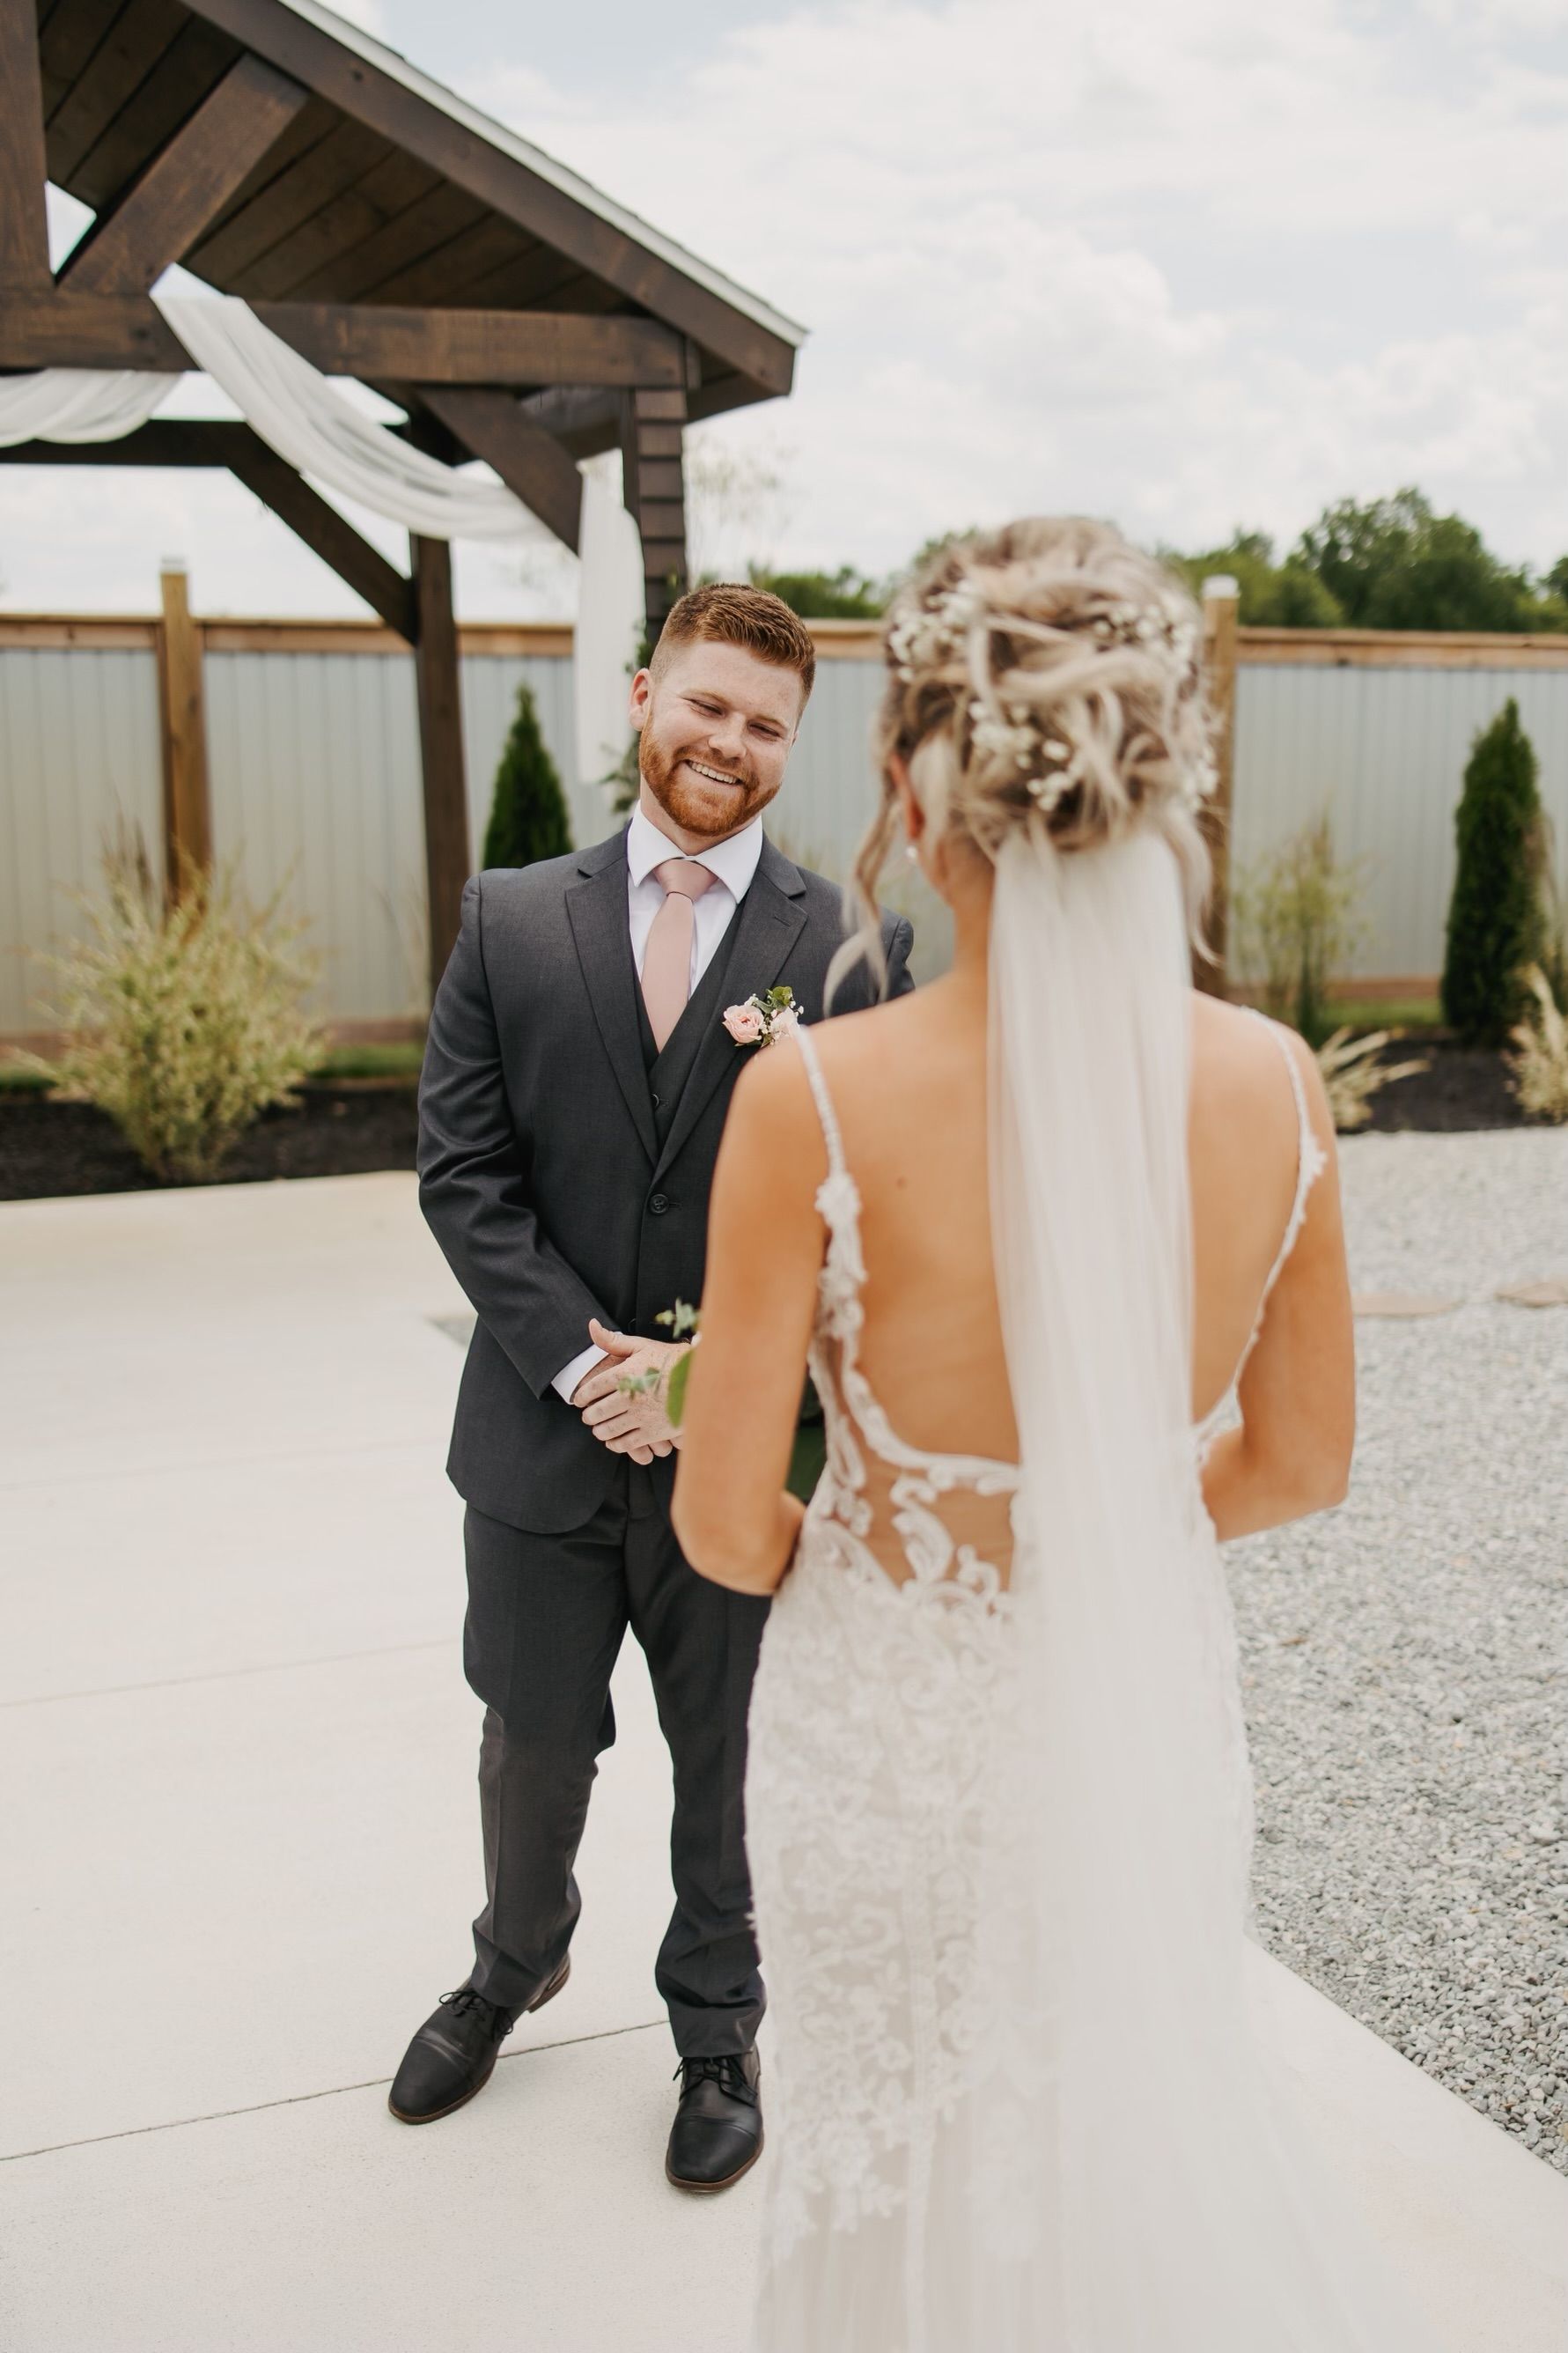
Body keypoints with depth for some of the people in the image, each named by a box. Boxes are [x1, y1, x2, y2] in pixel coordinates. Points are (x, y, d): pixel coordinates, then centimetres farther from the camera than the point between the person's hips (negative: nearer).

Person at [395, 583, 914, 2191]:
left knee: (733, 1770, 16)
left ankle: (715, 2030, 42)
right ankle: (514, 1965, 51)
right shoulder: (511, 922, 0)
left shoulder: (855, 946, -6)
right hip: (544, 1439, 2)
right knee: (531, 1751, 20)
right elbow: (462, 1169, -4)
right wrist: (583, 1360, -14)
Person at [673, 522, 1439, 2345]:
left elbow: (724, 1525, -16)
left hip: (895, 1724, -3)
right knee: (1145, 2110, 31)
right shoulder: (1272, 1083, -14)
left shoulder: (816, 1102, -25)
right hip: (1151, 1704, 3)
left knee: (915, 2150, 25)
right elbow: (1297, 1467, -2)